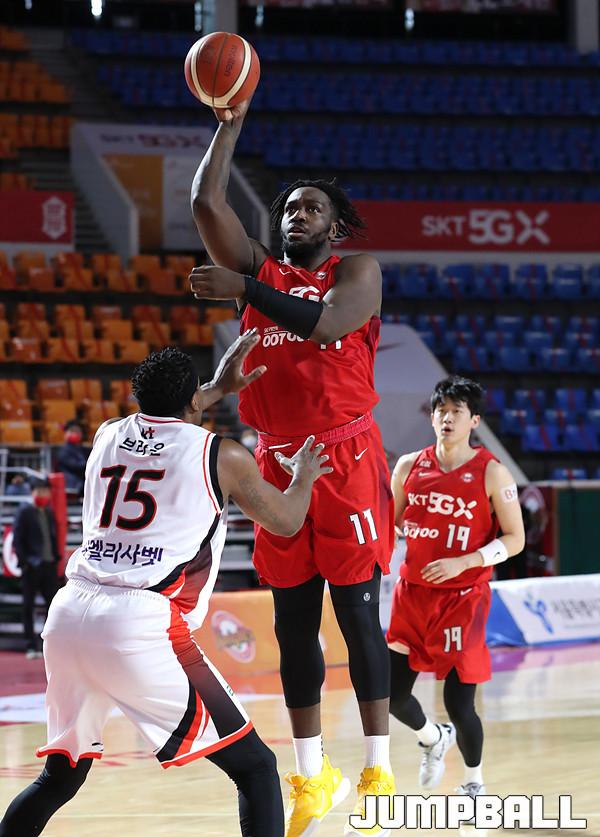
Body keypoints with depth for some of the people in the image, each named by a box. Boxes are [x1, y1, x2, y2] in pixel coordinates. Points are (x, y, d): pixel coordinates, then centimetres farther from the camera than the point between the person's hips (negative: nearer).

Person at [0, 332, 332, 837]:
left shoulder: (108, 435, 20)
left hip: (69, 615, 6)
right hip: (140, 626, -6)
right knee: (256, 768, 3)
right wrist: (305, 476, 42)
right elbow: (285, 522, 23)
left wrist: (220, 388, 53)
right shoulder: (222, 456, 6)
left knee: (61, 776, 24)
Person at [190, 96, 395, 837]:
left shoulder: (357, 272, 1)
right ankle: (311, 777, 13)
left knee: (357, 613, -4)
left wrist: (245, 290, -22)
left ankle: (377, 771, 1)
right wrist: (229, 124, -1)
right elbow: (205, 204, 1)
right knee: (293, 621, 6)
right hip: (279, 464, 5)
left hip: (346, 461, -5)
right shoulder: (260, 271, 13)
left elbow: (326, 324, -20)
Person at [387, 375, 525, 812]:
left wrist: (462, 562, -20)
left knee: (459, 704, -5)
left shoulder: (491, 473, -9)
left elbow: (515, 539, -9)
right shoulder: (409, 466, 3)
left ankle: (474, 782, 21)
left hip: (463, 599, -4)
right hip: (413, 593, 4)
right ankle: (434, 739, 34)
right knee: (391, 692, 1)